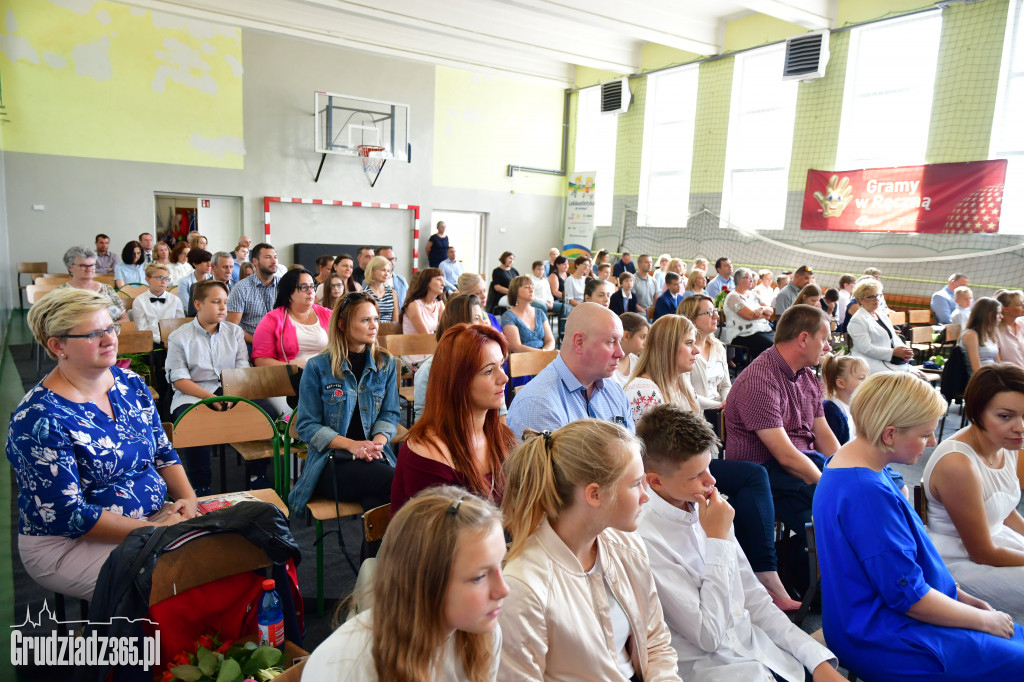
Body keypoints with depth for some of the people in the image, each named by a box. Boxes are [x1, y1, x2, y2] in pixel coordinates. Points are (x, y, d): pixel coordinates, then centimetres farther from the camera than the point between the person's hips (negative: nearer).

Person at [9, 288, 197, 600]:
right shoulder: (39, 419, -18)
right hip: (68, 544, -6)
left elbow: (163, 453, 11)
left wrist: (187, 498, -7)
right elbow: (65, 515, -20)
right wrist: (154, 530, -22)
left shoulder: (130, 383, 4)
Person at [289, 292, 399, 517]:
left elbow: (390, 414, 10)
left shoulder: (386, 363, 12)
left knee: (377, 498, -35)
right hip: (329, 462, -2)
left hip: (375, 458, 3)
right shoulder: (318, 367, 2)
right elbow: (306, 426, 0)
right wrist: (352, 445, -14)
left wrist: (378, 442, -13)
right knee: (395, 481, -32)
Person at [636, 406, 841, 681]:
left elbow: (754, 599, 9)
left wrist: (819, 659, 0)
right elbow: (709, 636, -16)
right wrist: (718, 538, -16)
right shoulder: (645, 541, -21)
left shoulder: (705, 508, 2)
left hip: (763, 649, 6)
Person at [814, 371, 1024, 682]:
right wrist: (984, 619, -6)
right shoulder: (867, 493, -28)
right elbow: (909, 596, -22)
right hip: (883, 643, -10)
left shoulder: (849, 464, 3)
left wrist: (963, 597, 10)